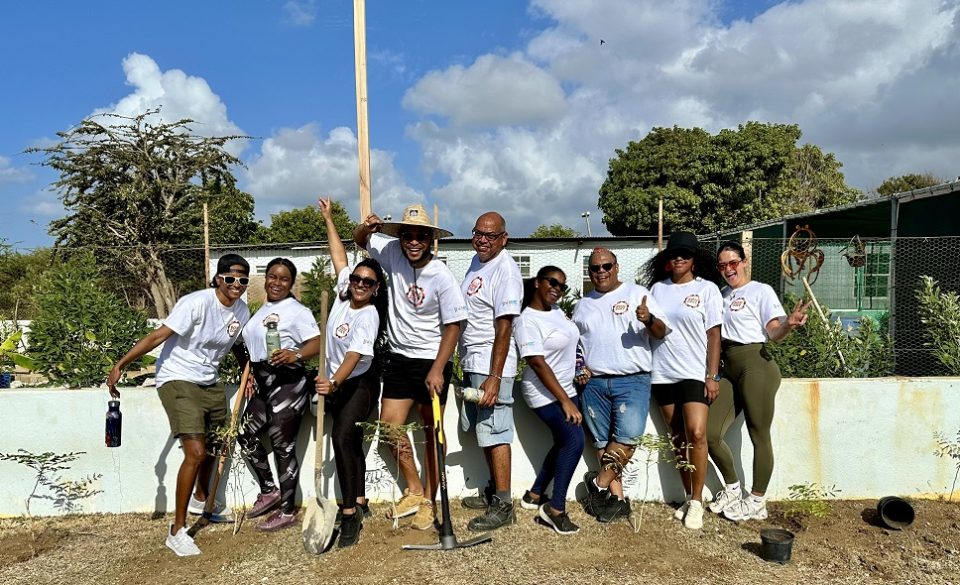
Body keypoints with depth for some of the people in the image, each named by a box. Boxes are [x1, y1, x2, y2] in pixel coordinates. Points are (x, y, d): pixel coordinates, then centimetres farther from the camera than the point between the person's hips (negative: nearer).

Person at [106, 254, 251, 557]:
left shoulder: (242, 310, -1)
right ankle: (177, 530, -1)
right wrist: (120, 365, -27)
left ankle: (200, 499, 51)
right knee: (196, 452, -17)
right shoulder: (197, 303, -23)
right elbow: (157, 336, -25)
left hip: (210, 383, 8)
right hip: (178, 381, -8)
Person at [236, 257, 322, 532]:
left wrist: (295, 356, -38)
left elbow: (317, 343, -22)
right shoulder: (262, 310, 16)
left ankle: (287, 511, 11)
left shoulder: (297, 311, -11)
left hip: (287, 383, -9)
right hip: (263, 383, 9)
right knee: (247, 435, 12)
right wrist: (250, 376, 18)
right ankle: (270, 490, 29)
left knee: (283, 445, -2)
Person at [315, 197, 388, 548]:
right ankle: (359, 502, 26)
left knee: (342, 438, -21)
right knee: (351, 441, 14)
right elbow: (339, 257, 9)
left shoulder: (368, 316, -20)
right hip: (336, 383, 7)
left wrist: (333, 383, -45)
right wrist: (328, 220, 14)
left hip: (359, 383, -7)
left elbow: (354, 355, -32)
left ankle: (350, 514, -16)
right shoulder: (344, 292, -1)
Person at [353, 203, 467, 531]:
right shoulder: (392, 253, -5)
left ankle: (429, 501, 17)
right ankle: (414, 491, 23)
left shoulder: (441, 277, -18)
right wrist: (367, 227, -11)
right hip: (398, 358, 5)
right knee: (389, 424, 4)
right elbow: (360, 240, 13)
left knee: (432, 432, 4)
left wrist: (437, 369, -18)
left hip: (432, 361, -5)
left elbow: (453, 326, -14)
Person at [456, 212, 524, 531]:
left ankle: (503, 505, 2)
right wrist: (466, 361, 22)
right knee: (484, 430, 16)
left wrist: (495, 377, -26)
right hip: (471, 362, 9)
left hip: (491, 365, -9)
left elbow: (504, 328, -22)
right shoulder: (477, 260, 13)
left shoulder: (506, 270, -16)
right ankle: (494, 490, 28)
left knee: (495, 433, -5)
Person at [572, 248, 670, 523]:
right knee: (603, 442, 5)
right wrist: (579, 368, 4)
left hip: (632, 380, -4)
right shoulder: (583, 305, 17)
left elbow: (661, 332, 0)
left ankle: (599, 482, 2)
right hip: (594, 383, 4)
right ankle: (617, 498, 14)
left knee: (628, 436, -17)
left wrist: (649, 319, -21)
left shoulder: (638, 293, 5)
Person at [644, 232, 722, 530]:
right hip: (663, 374, 3)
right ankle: (688, 497, 20)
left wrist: (712, 376, -8)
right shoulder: (657, 288, 10)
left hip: (695, 373, -3)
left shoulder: (707, 289, 0)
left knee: (696, 434, -14)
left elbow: (714, 335, -3)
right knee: (678, 438, 8)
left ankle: (697, 501, 0)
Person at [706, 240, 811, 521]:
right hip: (730, 371, 7)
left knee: (759, 435, 0)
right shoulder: (722, 295, 16)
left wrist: (789, 323, -31)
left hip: (756, 366, -6)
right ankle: (733, 489, 22)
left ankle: (756, 502, 14)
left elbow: (774, 333, -11)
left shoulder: (761, 290, -1)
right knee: (710, 433, 3)